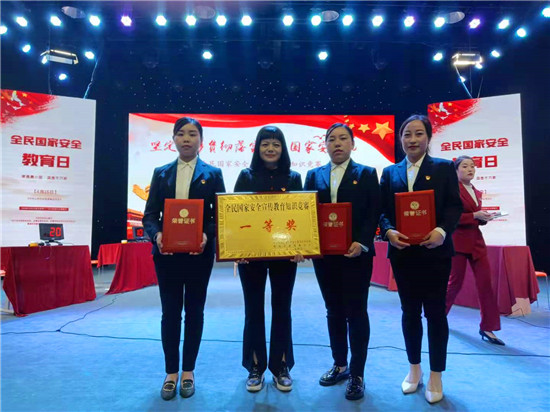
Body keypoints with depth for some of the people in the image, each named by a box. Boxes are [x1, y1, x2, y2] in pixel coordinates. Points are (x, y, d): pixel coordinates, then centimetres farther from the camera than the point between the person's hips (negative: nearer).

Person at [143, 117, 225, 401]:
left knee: (194, 311, 10)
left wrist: (206, 235, -21)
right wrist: (156, 234, -16)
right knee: (170, 312, 9)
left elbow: (219, 215, -2)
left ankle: (188, 372, 26)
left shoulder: (212, 174, 3)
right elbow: (149, 214, 4)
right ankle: (171, 372, 25)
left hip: (199, 252, -1)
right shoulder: (161, 173, 9)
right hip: (166, 252, 2)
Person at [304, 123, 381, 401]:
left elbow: (373, 213, -4)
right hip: (323, 254, 3)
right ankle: (340, 365, 30)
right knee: (334, 311, 14)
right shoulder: (314, 175, 11)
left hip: (355, 253, -3)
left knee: (356, 312, 4)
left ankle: (357, 374, 18)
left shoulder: (366, 174, 4)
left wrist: (362, 243, -17)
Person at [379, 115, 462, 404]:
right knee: (409, 311, 12)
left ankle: (436, 375, 23)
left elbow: (454, 206, -4)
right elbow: (382, 210, 4)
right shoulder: (390, 173, 10)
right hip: (402, 252, 2)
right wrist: (389, 232, -15)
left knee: (435, 312, 6)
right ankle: (414, 369, 30)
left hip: (434, 251, -2)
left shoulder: (444, 168, 5)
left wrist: (442, 231, -22)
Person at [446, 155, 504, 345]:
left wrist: (484, 218, 1)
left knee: (485, 282, 1)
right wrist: (475, 215, -20)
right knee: (455, 281, 4)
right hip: (458, 240, -7)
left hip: (476, 240, 7)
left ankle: (487, 328, 10)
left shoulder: (476, 192, 15)